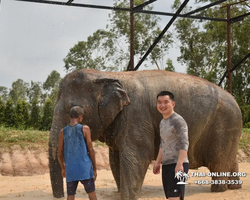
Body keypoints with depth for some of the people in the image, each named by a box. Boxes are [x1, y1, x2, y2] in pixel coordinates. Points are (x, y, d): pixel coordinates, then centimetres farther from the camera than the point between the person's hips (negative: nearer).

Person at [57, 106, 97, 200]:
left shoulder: (63, 132, 5)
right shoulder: (84, 129, -2)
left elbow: (59, 154, 8)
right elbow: (91, 150, -3)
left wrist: (63, 168, 24)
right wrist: (94, 168, 5)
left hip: (70, 170, 3)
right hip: (85, 168, -2)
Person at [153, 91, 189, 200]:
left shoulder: (178, 120, -12)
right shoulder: (162, 122, 17)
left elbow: (184, 144, -19)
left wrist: (179, 164, -28)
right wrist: (157, 162, 24)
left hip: (177, 165, -9)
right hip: (166, 165, 9)